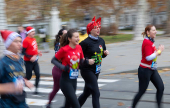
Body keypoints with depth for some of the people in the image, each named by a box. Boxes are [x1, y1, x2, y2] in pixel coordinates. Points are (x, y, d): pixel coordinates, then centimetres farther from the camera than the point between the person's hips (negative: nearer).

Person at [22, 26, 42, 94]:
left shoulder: (34, 39, 9)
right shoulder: (26, 40, -16)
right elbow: (23, 52, -17)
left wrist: (38, 53, 6)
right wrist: (30, 57, -23)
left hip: (35, 61, 7)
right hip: (28, 62, -7)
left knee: (38, 75, -1)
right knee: (28, 76, 1)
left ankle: (36, 89, 7)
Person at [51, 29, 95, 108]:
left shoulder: (79, 47, 2)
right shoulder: (64, 49, -15)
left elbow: (81, 61, 10)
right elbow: (53, 60, -7)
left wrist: (87, 61, -11)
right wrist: (63, 67, -21)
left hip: (74, 80, 7)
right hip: (66, 81, -7)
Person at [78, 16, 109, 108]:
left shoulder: (101, 41, 7)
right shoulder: (86, 42, -15)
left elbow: (102, 54, 19)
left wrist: (105, 53, -2)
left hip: (96, 70, 8)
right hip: (87, 70, -8)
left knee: (87, 92, 18)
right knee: (96, 93, -11)